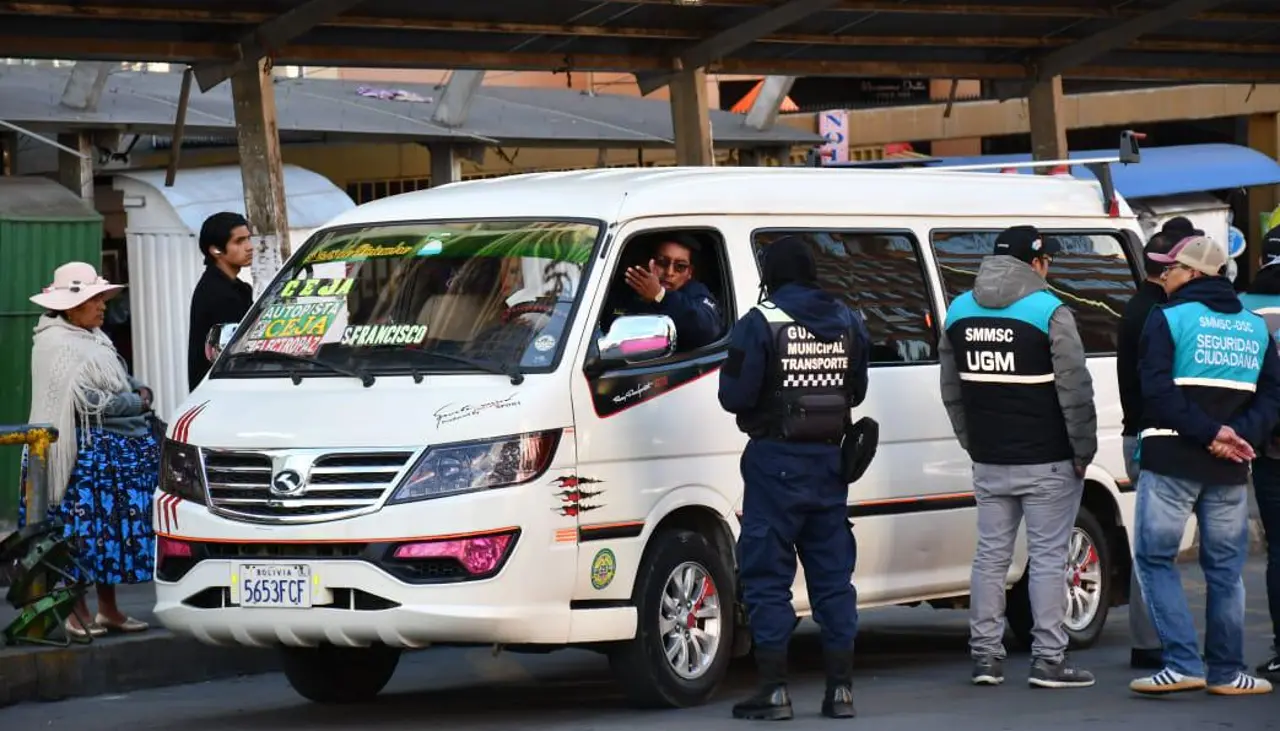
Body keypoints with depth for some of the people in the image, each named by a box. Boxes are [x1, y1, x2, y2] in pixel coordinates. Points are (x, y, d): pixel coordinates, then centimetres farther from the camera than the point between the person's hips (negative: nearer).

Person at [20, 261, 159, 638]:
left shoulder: (94, 338, 16)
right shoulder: (58, 346, -13)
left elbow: (121, 378, 28)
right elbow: (89, 401, -19)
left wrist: (140, 390, 5)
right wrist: (136, 403, -10)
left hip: (118, 448, 9)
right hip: (83, 449, -9)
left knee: (109, 531, 10)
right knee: (83, 530, -7)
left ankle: (108, 610, 15)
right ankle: (78, 613, -1)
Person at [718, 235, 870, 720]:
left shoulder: (760, 325, -12)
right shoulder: (847, 323, 7)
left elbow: (735, 396, -14)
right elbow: (857, 391, 11)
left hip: (777, 461, -5)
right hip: (829, 461, 5)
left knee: (767, 577, 0)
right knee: (832, 576, 11)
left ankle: (774, 689, -3)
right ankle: (841, 689, 11)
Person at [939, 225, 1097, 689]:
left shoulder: (960, 311, 9)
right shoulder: (1049, 313, -11)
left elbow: (952, 390, 16)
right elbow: (1074, 390, -12)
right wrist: (1083, 450, -3)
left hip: (989, 460, 6)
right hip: (1047, 461, -6)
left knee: (991, 554, 10)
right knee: (1048, 556, -1)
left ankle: (985, 656, 10)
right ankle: (1048, 660, -1)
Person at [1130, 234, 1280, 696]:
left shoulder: (1168, 320, -4)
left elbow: (1158, 392, -15)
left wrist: (1208, 432, -14)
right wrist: (1239, 434, -6)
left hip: (1171, 461, -5)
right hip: (1229, 468, 5)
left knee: (1155, 559, 2)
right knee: (1224, 567, 11)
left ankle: (1183, 664, -9)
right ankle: (1227, 672, 13)